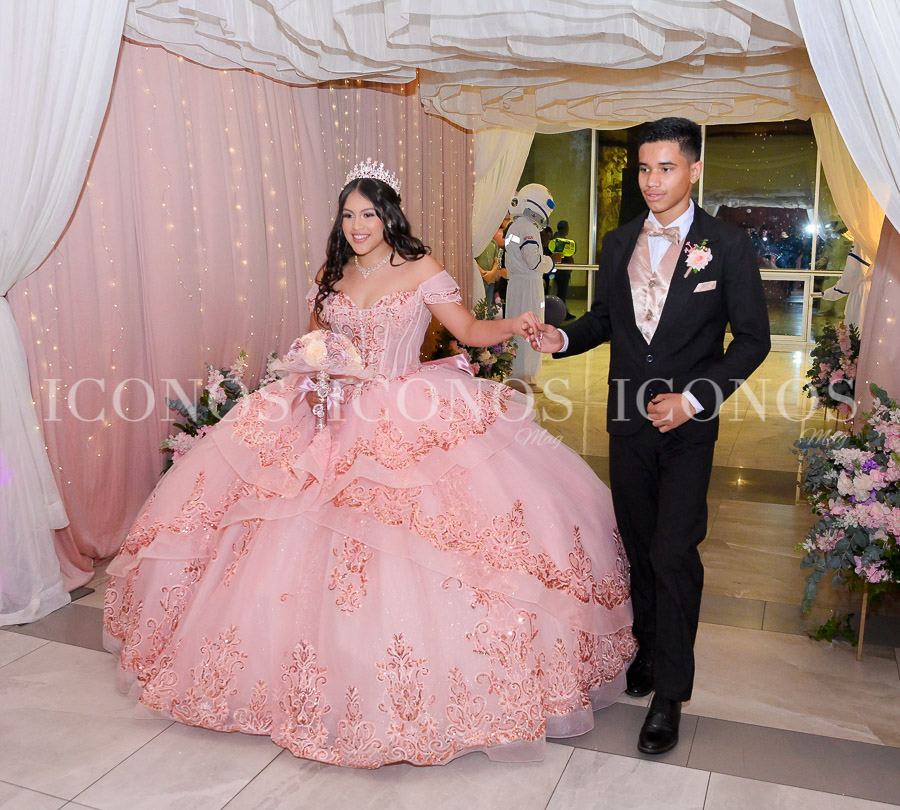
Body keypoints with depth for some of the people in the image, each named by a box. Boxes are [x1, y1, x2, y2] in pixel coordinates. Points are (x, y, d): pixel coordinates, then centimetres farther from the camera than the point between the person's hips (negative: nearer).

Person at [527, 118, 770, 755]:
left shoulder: (728, 245, -6)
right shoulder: (618, 244, 6)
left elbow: (753, 339, -5)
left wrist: (693, 399, -16)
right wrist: (562, 339, -8)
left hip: (688, 426, -4)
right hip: (629, 421, 4)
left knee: (673, 553, -5)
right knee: (641, 548, 15)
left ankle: (671, 692, 10)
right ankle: (649, 650, 34)